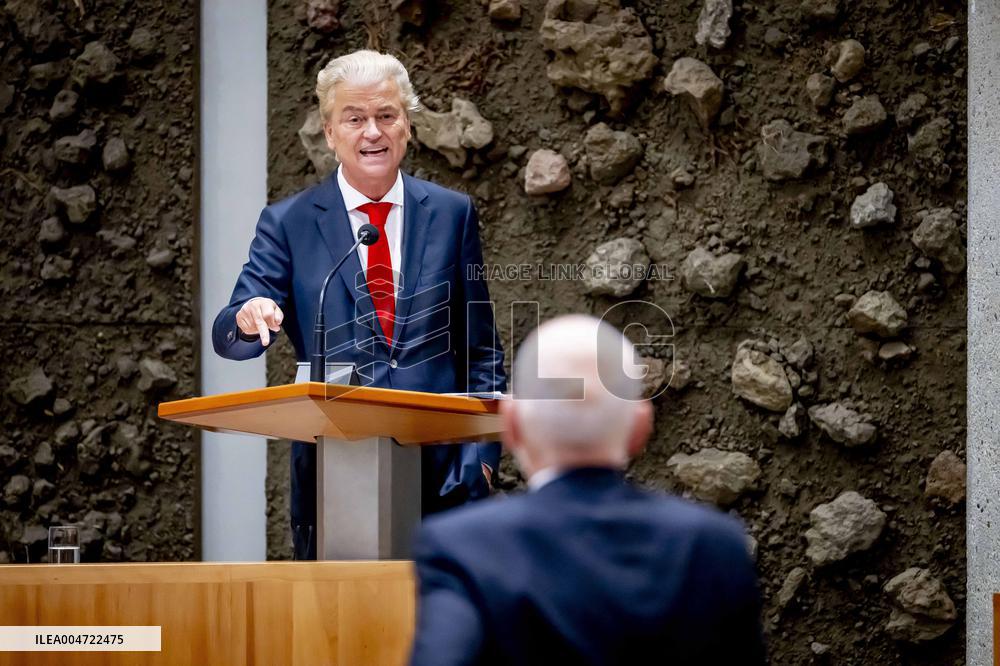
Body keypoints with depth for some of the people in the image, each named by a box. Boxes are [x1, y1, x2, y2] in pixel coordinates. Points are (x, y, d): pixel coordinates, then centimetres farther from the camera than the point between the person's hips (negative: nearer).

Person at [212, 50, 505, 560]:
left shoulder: (452, 213, 9)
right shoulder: (289, 223, 4)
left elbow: (481, 350, 11)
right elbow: (229, 338, -3)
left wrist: (482, 452, 1)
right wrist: (249, 319, -27)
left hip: (442, 473, 1)